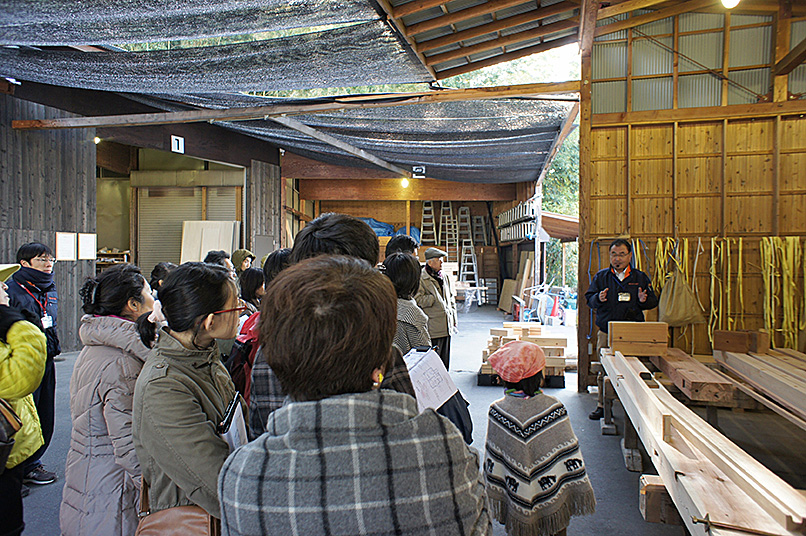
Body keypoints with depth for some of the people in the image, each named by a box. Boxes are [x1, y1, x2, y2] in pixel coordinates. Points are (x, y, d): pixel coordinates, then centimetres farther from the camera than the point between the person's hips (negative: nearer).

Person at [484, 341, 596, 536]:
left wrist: (494, 496, 6)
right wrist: (580, 492, 3)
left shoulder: (497, 412, -18)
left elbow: (492, 464, -9)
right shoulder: (554, 408, -19)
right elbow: (570, 456, -11)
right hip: (553, 496, 0)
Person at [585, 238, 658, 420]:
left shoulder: (640, 277, 10)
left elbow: (653, 301, 12)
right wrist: (598, 298, -13)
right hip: (606, 333, 1)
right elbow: (589, 299, 9)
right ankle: (602, 405, 16)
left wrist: (644, 300, -10)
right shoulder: (601, 276, 10)